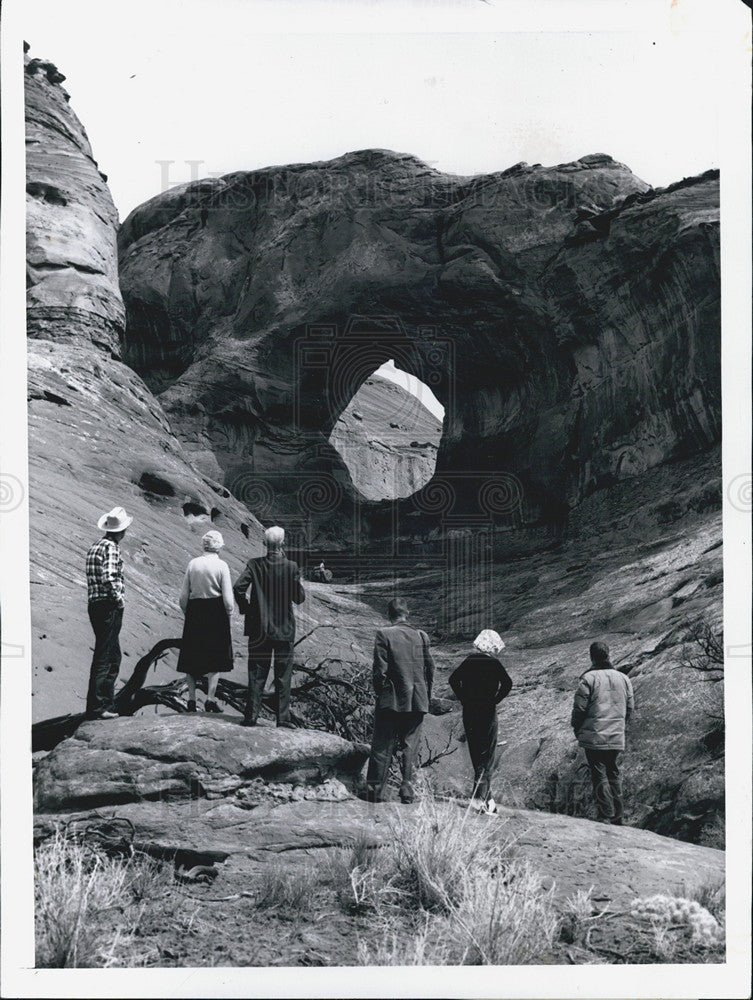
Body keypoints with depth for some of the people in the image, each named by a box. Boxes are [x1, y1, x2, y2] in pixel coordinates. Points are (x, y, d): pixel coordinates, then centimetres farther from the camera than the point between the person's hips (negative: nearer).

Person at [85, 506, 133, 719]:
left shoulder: (95, 546, 16)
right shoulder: (111, 547, -11)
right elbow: (109, 578, -23)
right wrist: (119, 599, -11)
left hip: (95, 604, 9)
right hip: (109, 607, -9)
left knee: (113, 656, 16)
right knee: (104, 657, -7)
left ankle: (107, 704, 20)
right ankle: (96, 707, -6)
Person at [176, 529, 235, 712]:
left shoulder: (192, 564, 1)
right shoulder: (221, 566, -8)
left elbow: (183, 596, 2)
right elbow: (228, 600, -11)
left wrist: (187, 613, 16)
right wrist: (229, 612, 6)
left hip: (194, 611, 3)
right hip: (216, 613, -3)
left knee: (191, 656, 11)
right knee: (216, 657, 6)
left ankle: (191, 699, 12)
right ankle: (210, 699, 1)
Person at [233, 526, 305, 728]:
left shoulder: (254, 565, -4)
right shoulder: (291, 567, -9)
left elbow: (238, 587, -13)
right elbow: (299, 598, -5)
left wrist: (246, 609, 1)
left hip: (259, 629, 2)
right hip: (284, 628, -1)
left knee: (256, 674, 9)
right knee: (283, 675, 6)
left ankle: (251, 716, 9)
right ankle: (283, 718, 6)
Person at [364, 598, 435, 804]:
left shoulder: (384, 635, -8)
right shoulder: (421, 636, 3)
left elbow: (380, 670, -11)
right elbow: (430, 669, 6)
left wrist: (380, 693, 4)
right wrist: (427, 696, 16)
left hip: (391, 701, -3)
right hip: (417, 701, 3)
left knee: (382, 747, 5)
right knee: (410, 746, 10)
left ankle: (375, 791, 7)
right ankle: (407, 788, 6)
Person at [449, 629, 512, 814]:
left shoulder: (469, 661, 6)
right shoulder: (494, 663, -7)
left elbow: (453, 679, 2)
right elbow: (507, 683, -19)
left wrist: (463, 699, 4)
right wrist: (495, 700, -8)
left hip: (468, 713, 5)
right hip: (487, 713, -5)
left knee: (476, 756, 14)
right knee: (488, 756, 3)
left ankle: (487, 799, 22)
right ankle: (479, 797, -6)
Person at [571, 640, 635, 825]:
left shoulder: (588, 678, -10)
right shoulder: (623, 679, 8)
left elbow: (579, 708, -10)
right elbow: (630, 707, 14)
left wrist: (577, 729, 6)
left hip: (594, 738, -5)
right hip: (617, 738, 5)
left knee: (599, 775, -1)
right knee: (614, 775, 15)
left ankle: (606, 816, -5)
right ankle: (618, 817, 19)